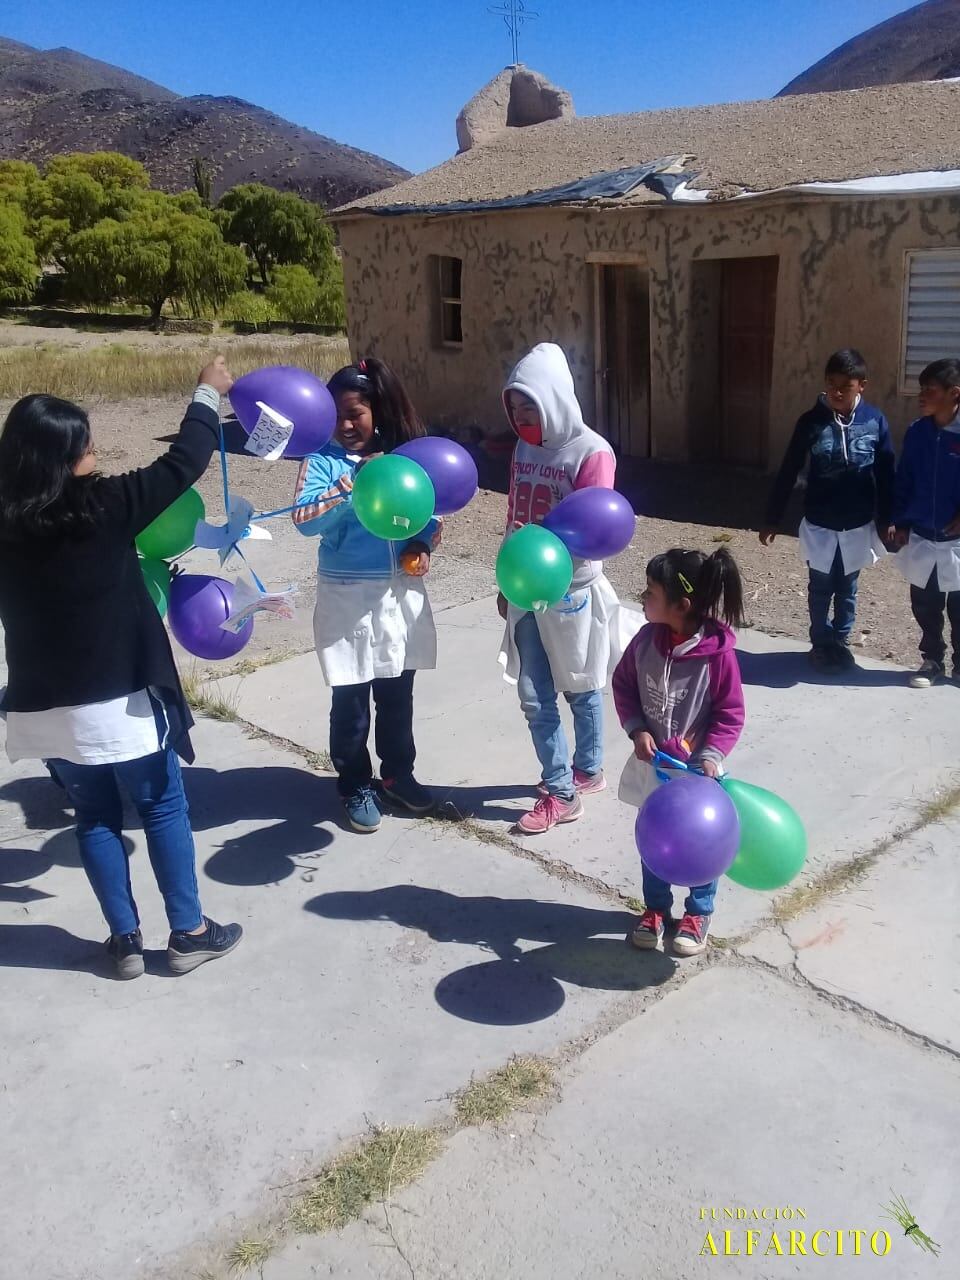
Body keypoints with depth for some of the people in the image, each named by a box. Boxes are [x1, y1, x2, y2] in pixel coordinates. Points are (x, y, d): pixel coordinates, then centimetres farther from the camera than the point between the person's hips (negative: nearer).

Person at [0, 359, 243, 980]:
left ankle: (125, 940, 26)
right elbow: (182, 465, -9)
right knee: (164, 808, 12)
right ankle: (189, 932, 21)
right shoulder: (101, 508, -16)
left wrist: (144, 566, 18)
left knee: (96, 818, 18)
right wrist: (209, 394, 5)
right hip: (118, 702, -5)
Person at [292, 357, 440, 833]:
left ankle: (398, 773, 34)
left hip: (401, 590, 3)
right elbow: (305, 520, -19)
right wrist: (355, 488, -27)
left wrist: (423, 546, -9)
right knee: (350, 697, 6)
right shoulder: (323, 458, -6)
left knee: (398, 691, 15)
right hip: (348, 595, -3)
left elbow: (428, 512, 9)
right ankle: (355, 786, 24)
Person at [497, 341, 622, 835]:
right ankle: (561, 789, 20)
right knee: (534, 697, 7)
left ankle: (587, 769, 32)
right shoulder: (525, 447, 6)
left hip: (571, 592, -6)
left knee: (580, 691, 12)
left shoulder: (591, 453, -14)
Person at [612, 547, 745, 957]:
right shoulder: (646, 639, -10)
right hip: (652, 764, 4)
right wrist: (637, 729, -10)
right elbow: (623, 685, 3)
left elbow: (730, 714, -13)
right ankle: (656, 908, 39)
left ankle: (699, 913, 37)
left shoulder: (717, 653, -22)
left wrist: (711, 755, -24)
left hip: (696, 768, -4)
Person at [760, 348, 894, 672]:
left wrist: (886, 519, 3)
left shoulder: (875, 421, -6)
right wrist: (772, 520, -2)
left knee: (847, 589, 14)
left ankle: (841, 641, 30)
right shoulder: (810, 421, -8)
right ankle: (821, 644, 26)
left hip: (859, 526, 1)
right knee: (820, 589, 10)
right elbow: (788, 473, -3)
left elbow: (885, 475, 1)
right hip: (819, 525, -1)